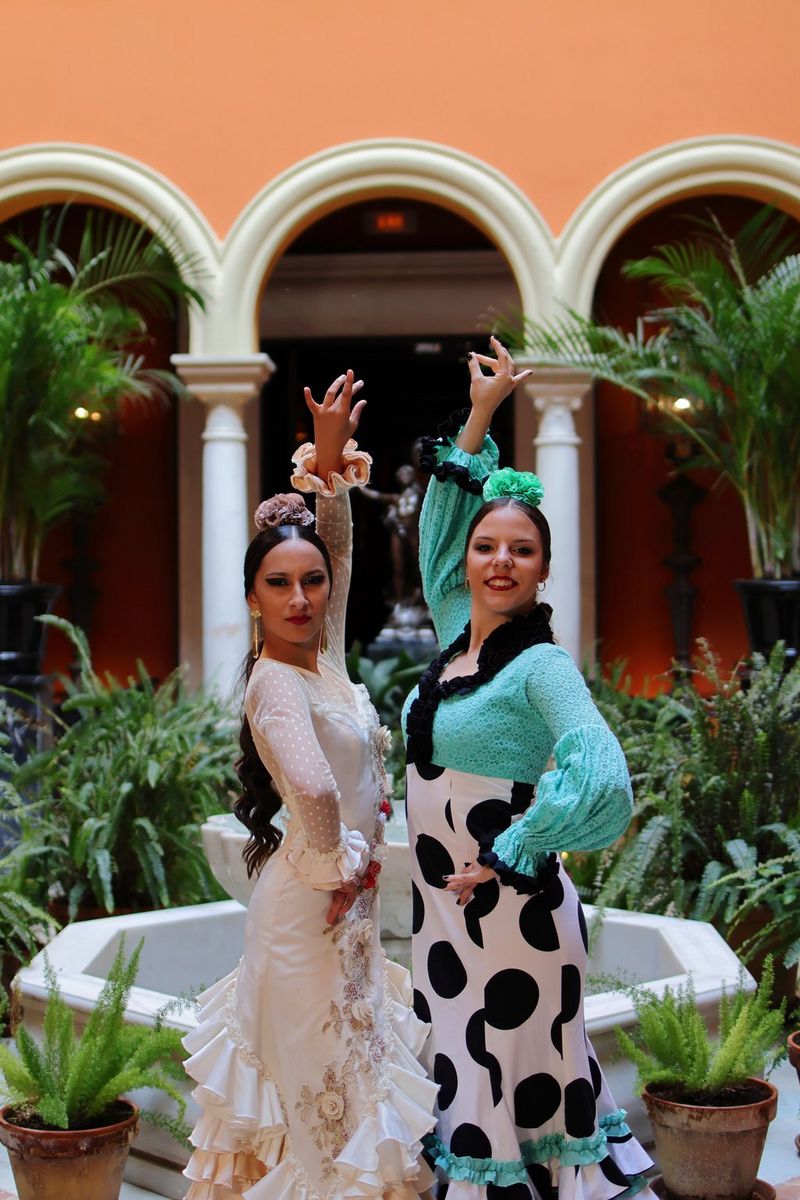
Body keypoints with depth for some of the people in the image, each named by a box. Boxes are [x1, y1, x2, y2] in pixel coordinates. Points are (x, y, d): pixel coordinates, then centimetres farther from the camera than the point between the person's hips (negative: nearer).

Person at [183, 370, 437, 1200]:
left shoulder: (322, 656, 4)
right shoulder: (277, 682, -20)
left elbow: (338, 547, 10)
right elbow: (315, 790, -38)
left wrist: (330, 464, -5)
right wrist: (336, 863, -21)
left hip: (348, 896, 9)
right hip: (313, 904, -9)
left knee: (349, 1061, 18)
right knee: (319, 1072, 1)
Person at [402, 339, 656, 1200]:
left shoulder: (540, 666, -14)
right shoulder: (455, 631, 6)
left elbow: (602, 777, -28)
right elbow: (441, 518, 19)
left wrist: (503, 859, -20)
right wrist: (478, 415, 15)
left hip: (510, 907, -7)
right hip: (441, 904, 7)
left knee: (515, 1089, -1)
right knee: (458, 1083, 12)